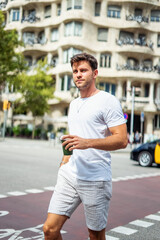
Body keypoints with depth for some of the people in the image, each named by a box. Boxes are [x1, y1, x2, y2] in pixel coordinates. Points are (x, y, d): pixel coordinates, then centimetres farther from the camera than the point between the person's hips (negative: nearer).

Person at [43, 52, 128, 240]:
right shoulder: (73, 104, 18)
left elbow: (122, 140, -14)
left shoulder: (108, 101, -6)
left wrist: (87, 143, -25)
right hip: (69, 175, 6)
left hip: (95, 180, -6)